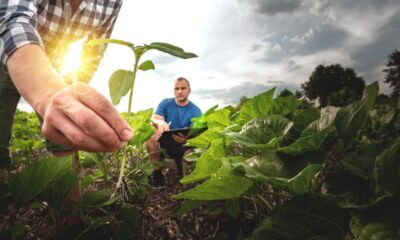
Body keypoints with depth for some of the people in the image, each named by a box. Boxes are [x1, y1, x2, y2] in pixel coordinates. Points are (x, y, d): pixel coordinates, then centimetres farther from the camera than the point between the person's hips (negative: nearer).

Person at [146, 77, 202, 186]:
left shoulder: (195, 111, -9)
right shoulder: (165, 103, -2)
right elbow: (154, 119, -16)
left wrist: (187, 137, -46)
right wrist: (160, 123, -42)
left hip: (184, 145, -1)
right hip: (165, 141, 1)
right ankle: (157, 172, -18)